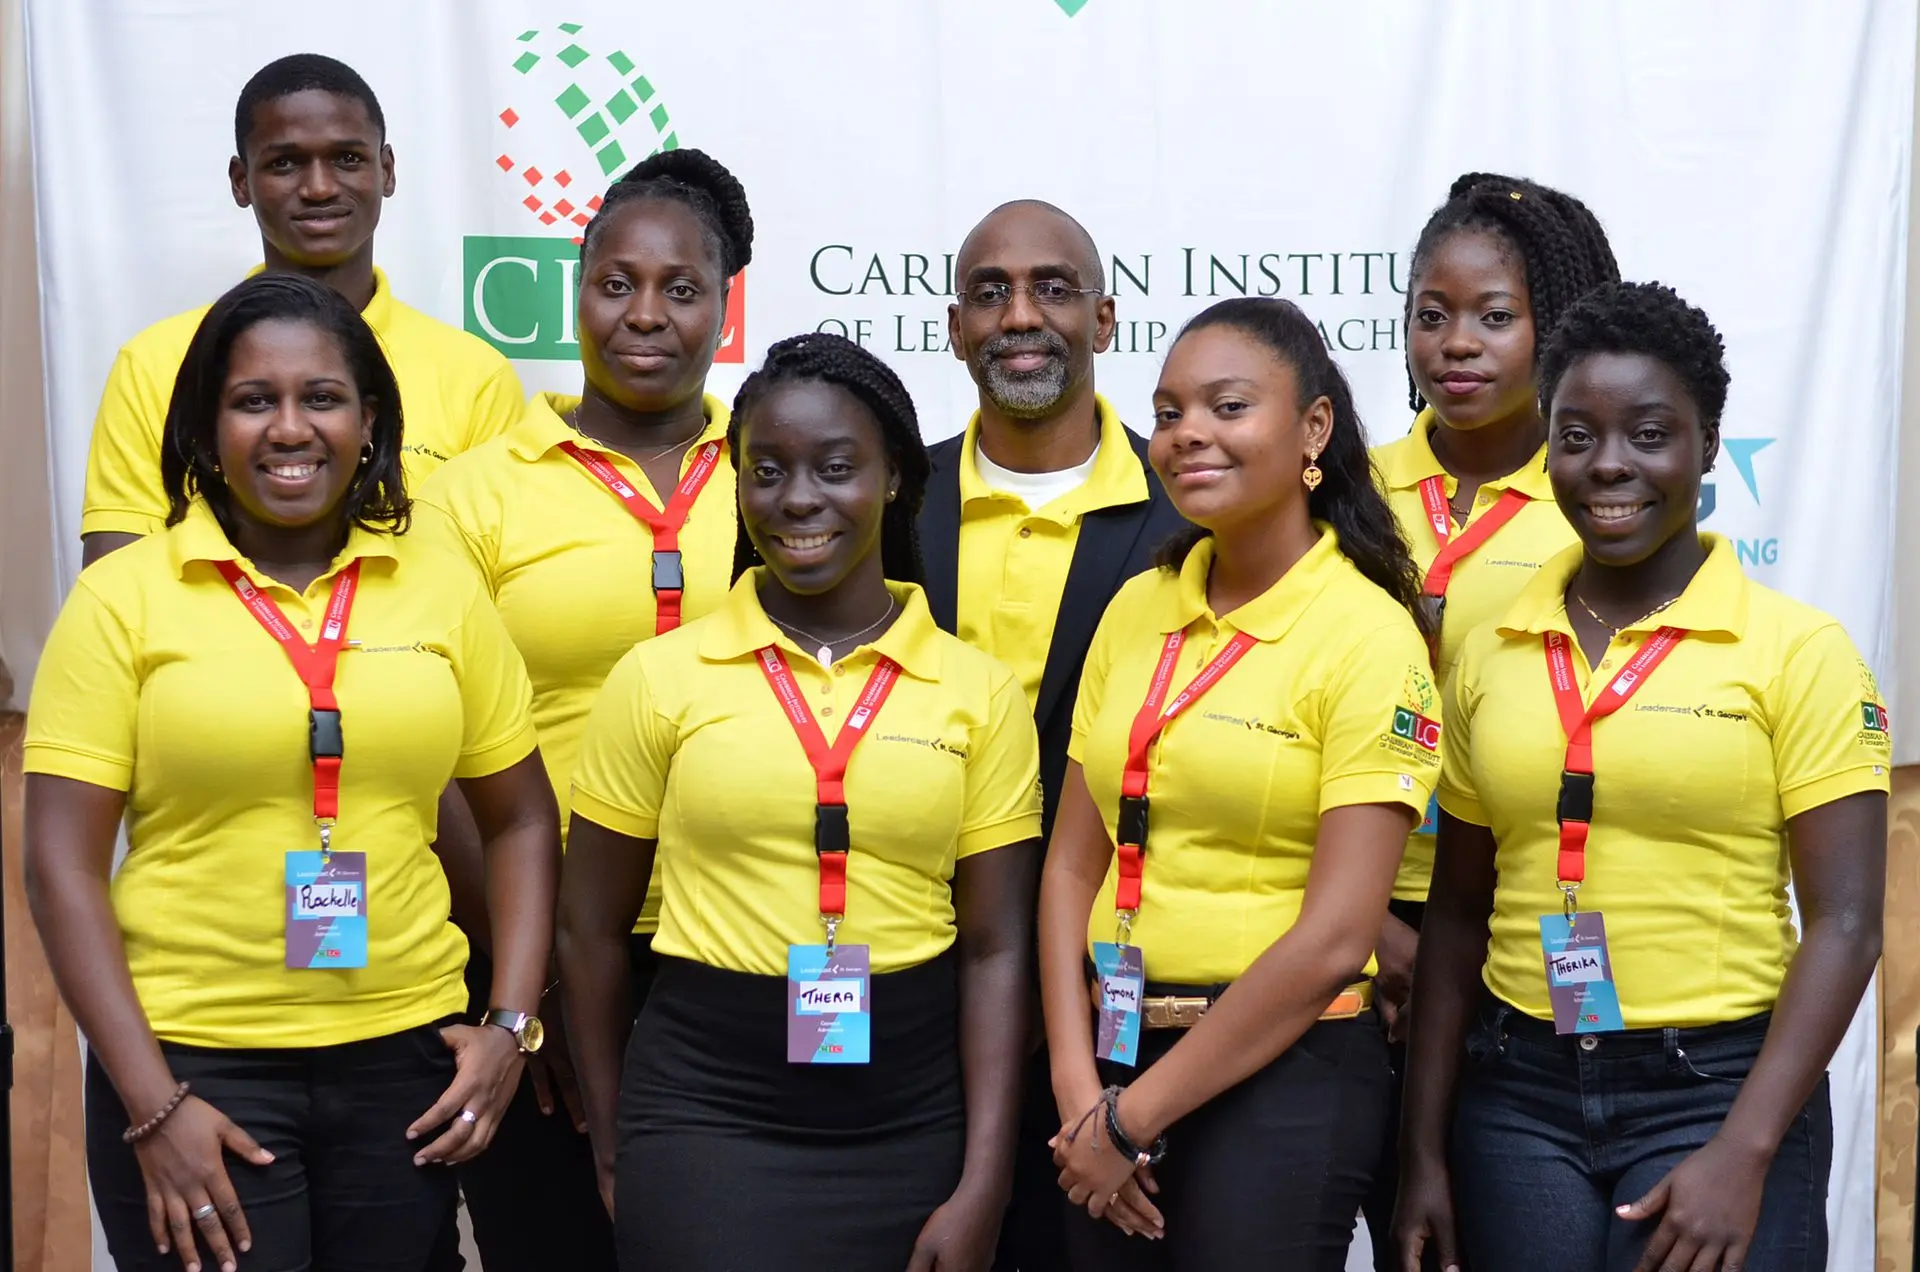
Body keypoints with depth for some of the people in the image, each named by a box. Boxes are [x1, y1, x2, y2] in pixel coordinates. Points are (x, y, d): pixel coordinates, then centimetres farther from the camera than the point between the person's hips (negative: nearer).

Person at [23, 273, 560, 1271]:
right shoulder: (124, 600, -4)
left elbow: (522, 824, 11)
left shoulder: (442, 593, 3)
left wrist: (511, 1024, 1)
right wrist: (150, 1103, -10)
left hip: (406, 1057, 3)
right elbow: (63, 868, -6)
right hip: (192, 1066, -3)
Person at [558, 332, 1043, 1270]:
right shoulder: (660, 678, -1)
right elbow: (591, 928, 6)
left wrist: (982, 1191, -4)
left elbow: (995, 950, 1)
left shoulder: (979, 692, 1)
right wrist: (614, 1154, 7)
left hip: (911, 1119, 1)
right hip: (705, 1115, -1)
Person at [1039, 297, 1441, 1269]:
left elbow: (1333, 940, -16)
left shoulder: (1368, 635, -12)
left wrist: (1134, 1117, -12)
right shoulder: (1136, 610, 5)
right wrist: (1080, 1089, -6)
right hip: (1116, 1056, 5)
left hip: (1282, 1077, -5)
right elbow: (1073, 866, 6)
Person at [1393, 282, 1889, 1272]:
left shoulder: (1795, 650, -5)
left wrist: (1744, 1156, -14)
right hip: (1517, 1097, 3)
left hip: (1715, 1088, -3)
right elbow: (1458, 912, 10)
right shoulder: (1492, 656, 5)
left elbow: (1844, 922, -8)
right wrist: (1425, 1153, 7)